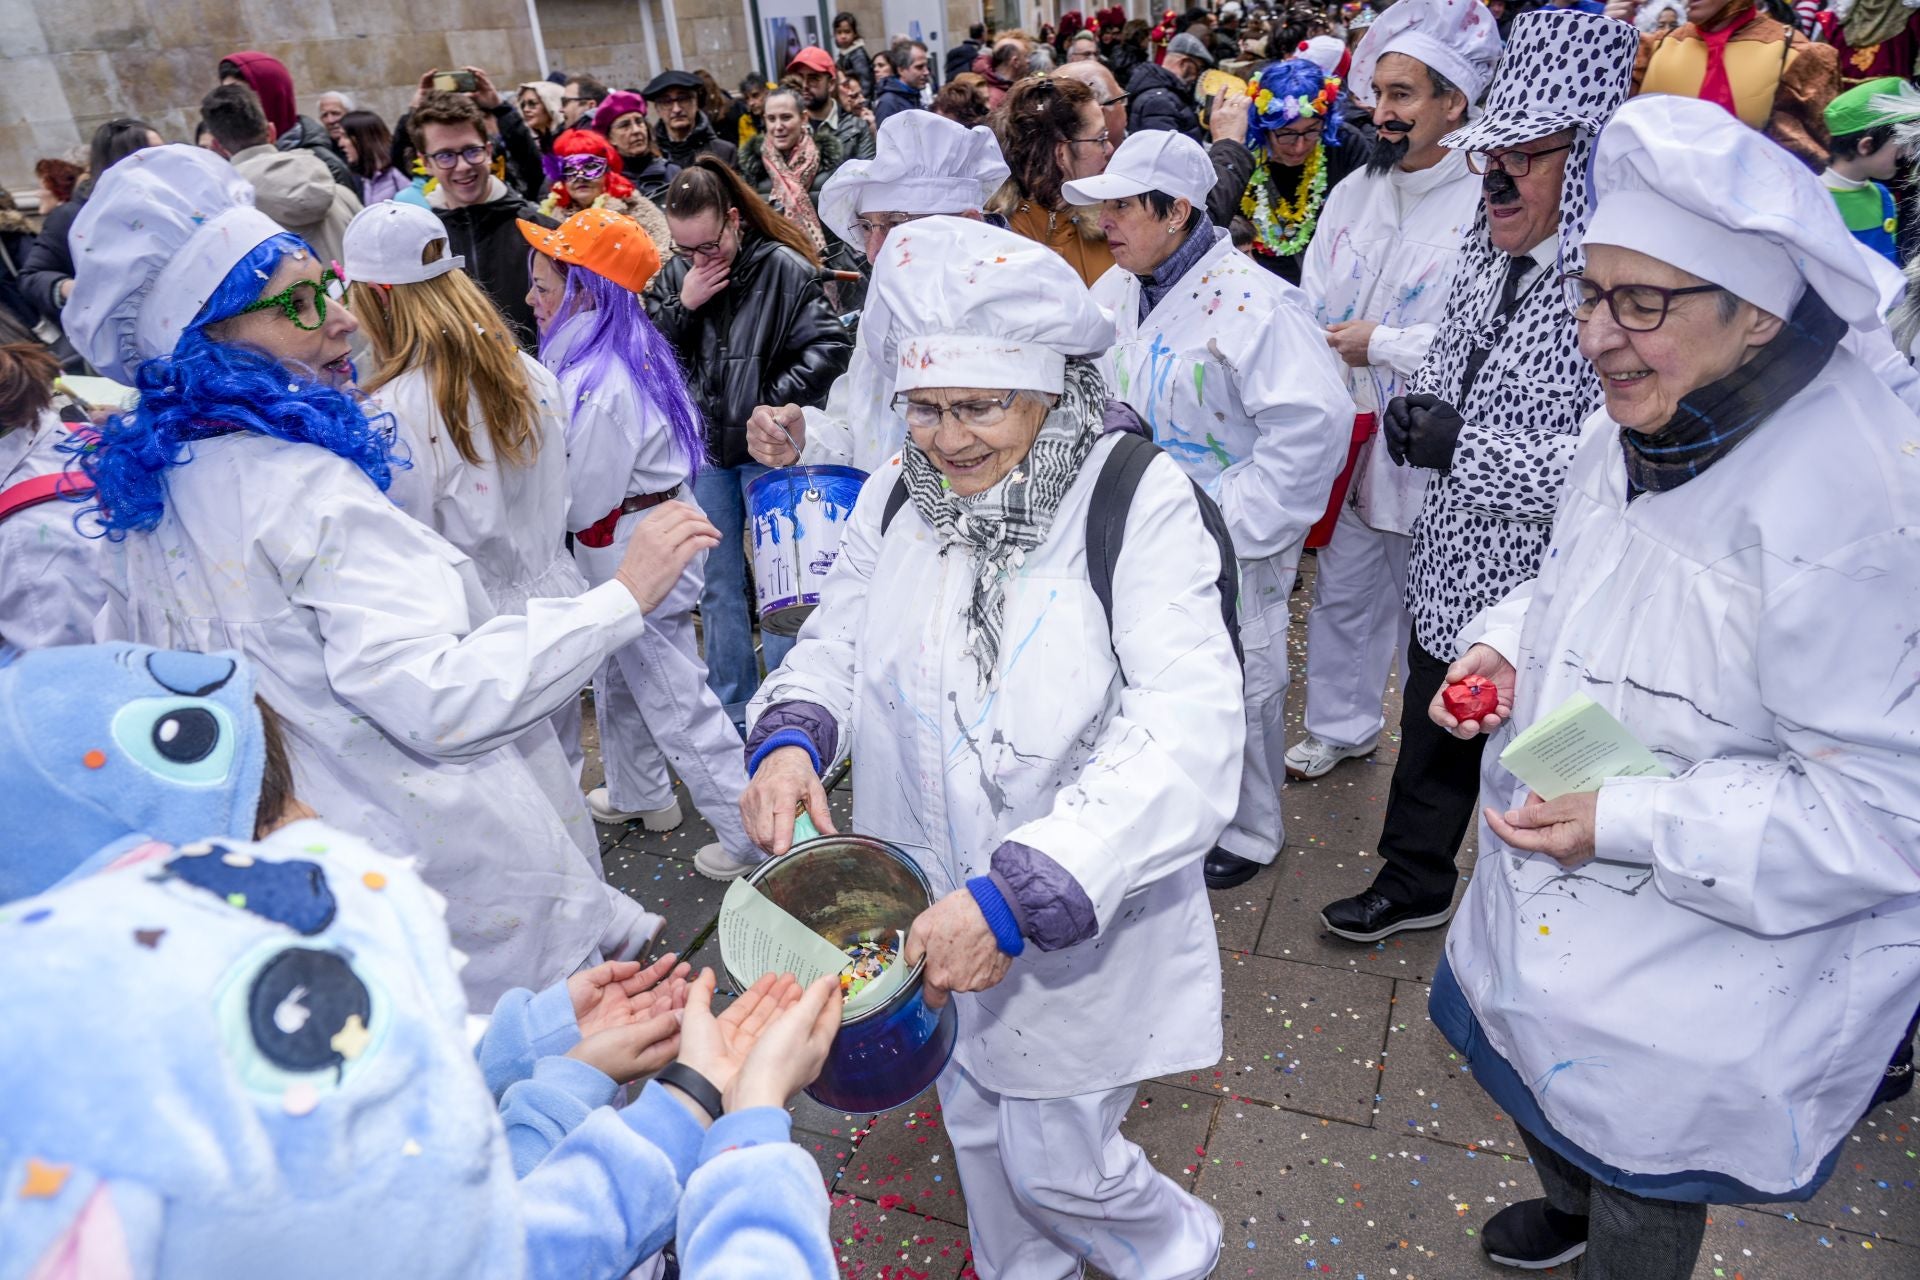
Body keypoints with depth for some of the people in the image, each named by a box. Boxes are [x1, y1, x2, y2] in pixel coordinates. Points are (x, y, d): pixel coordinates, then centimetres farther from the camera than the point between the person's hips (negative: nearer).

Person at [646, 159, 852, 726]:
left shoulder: (784, 268, -10)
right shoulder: (675, 275, 5)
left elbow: (830, 345, -13)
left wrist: (772, 402, -17)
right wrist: (682, 306, -11)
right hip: (703, 446, 5)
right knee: (718, 582, 12)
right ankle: (731, 705, 25)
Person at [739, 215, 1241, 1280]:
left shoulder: (1140, 503, -22)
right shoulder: (897, 496, -5)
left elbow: (1185, 740, -30)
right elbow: (838, 641, 6)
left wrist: (1021, 896, -39)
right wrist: (789, 734, -17)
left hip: (1083, 931, -5)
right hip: (932, 915, 5)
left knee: (1056, 1163, 13)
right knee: (976, 1126, 27)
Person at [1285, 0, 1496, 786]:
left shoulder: (1484, 206, -14)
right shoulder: (1352, 193, 7)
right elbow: (1311, 309, 9)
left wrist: (1382, 345, -16)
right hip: (1344, 437, 6)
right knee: (1342, 594, 17)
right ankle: (1340, 727, 37)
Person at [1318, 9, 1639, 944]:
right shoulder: (1484, 258, 6)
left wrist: (1469, 449, -24)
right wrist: (1417, 410, -3)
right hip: (1452, 570, 8)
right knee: (1431, 744, 23)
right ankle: (1413, 883, 45)